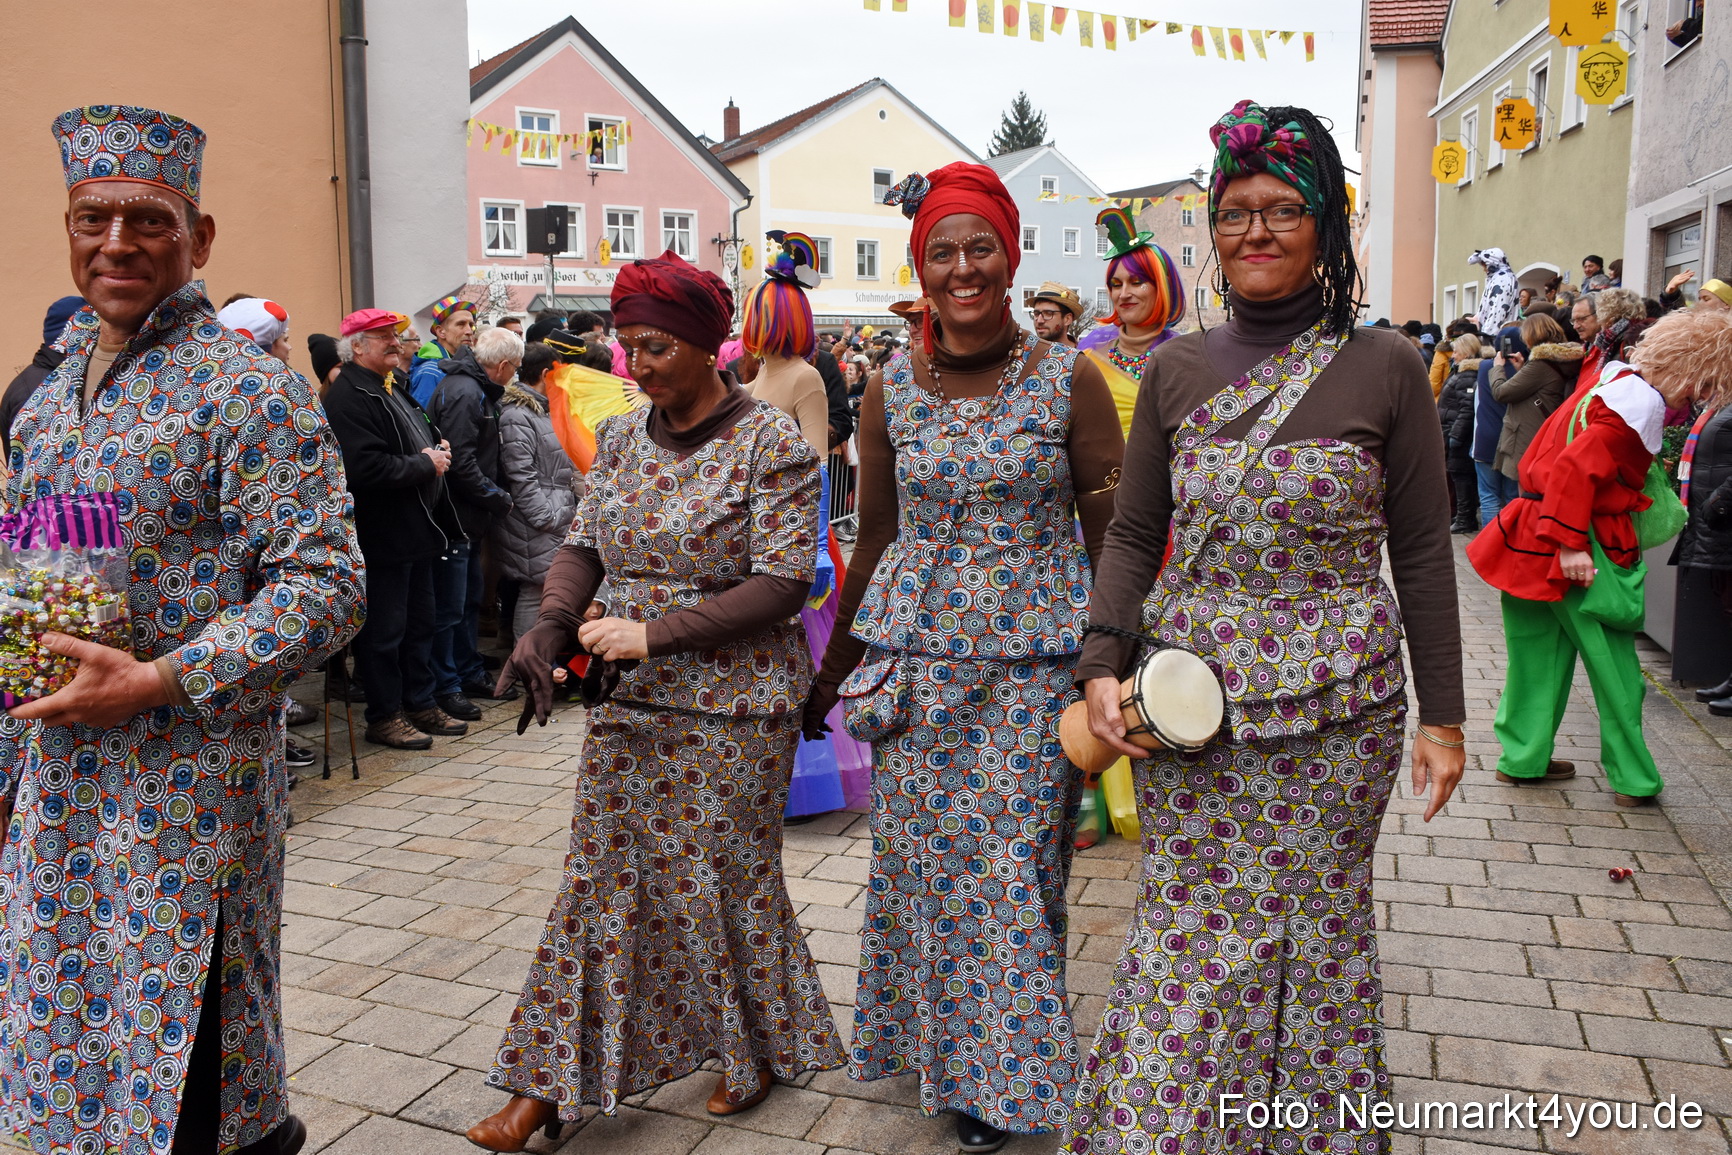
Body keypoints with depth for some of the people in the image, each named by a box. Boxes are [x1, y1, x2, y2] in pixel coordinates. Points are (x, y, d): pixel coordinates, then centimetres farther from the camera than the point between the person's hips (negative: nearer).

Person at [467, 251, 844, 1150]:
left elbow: (784, 583, -16)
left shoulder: (770, 443, -11)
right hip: (628, 704, 5)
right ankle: (553, 1082, 21)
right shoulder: (620, 437, 7)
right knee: (602, 878, 10)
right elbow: (583, 545, 8)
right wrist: (551, 624, -13)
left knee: (721, 881, 7)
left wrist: (656, 632, -22)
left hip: (730, 708, -5)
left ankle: (762, 1051, 33)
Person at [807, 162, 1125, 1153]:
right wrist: (833, 670, 15)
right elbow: (876, 538, 11)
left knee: (1012, 869, 3)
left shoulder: (1070, 380, -3)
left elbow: (1112, 533, 0)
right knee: (924, 865, 8)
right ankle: (943, 1054, 31)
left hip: (1035, 662, -2)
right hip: (915, 660, 3)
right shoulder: (891, 393, 4)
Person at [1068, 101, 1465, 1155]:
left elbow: (1422, 551, 1)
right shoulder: (1177, 369, 4)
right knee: (1186, 933, 8)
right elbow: (1132, 533, 6)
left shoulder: (1384, 368, -2)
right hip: (1188, 709, 2)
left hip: (1338, 711, -1)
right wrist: (1104, 665, -6)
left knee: (1319, 928, 11)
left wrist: (1443, 713, 1)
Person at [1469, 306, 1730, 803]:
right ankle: (1632, 778, 14)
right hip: (1582, 555, -9)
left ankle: (1523, 758, 23)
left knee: (1543, 656, 15)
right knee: (1614, 666, 4)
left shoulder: (1615, 380, 13)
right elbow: (1577, 467, -26)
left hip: (1536, 538, 9)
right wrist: (1571, 544, -26)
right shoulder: (1641, 403, -16)